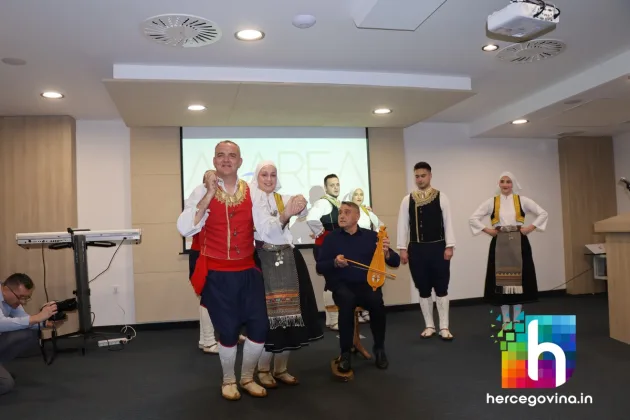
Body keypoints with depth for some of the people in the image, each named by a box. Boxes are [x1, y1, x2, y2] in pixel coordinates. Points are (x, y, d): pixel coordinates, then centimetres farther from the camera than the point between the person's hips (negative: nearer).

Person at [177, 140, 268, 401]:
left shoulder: (251, 191, 1)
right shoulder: (202, 192, -6)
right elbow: (184, 229, -21)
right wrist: (209, 194, -21)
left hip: (248, 270, 3)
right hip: (217, 273, -3)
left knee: (260, 327, 5)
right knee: (228, 330, 7)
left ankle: (247, 378, 31)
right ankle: (228, 380, 34)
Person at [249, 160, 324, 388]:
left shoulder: (284, 199, 11)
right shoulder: (253, 201, -2)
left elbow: (303, 213, -9)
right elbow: (266, 229, -16)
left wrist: (301, 206, -31)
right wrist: (285, 215, -31)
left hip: (288, 259, 5)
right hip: (264, 261, -5)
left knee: (290, 311, 5)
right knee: (268, 312, -6)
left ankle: (281, 368, 17)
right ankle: (263, 369, 9)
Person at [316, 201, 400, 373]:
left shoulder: (371, 236, 8)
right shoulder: (331, 238, 7)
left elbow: (395, 262, 5)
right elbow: (320, 267, 4)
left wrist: (386, 253, -17)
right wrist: (335, 263, -16)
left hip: (367, 284, 1)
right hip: (342, 285, -1)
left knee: (376, 301, -32)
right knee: (348, 299, -35)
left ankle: (379, 349, -7)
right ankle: (345, 353, -21)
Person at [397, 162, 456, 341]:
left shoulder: (441, 197, -1)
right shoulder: (407, 200, 3)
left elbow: (448, 223, -2)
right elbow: (403, 225, 3)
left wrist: (449, 246, -8)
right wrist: (402, 248, -2)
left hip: (438, 247, -2)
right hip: (416, 249, 2)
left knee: (441, 288, 4)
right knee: (423, 289, 10)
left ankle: (444, 327, 14)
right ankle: (429, 326, 22)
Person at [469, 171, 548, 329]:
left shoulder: (522, 200, 4)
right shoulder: (491, 202, 4)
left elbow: (543, 213, 6)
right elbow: (473, 218, 3)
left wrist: (531, 227, -4)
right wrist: (487, 230, -6)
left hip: (519, 243, 0)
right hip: (500, 243, 0)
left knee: (518, 278, 3)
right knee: (502, 278, 2)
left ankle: (517, 319, 15)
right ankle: (506, 319, 12)